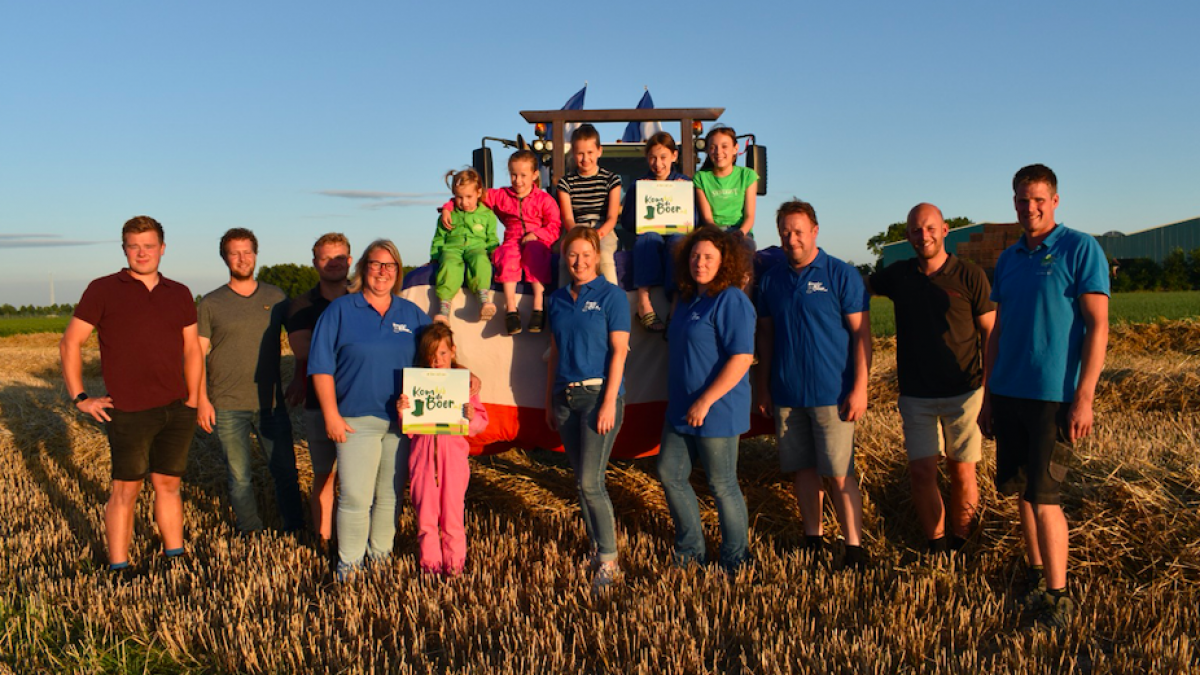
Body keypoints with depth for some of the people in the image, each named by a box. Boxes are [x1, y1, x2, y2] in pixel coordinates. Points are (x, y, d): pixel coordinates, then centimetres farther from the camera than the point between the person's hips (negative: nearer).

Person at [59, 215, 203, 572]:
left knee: (169, 485, 11)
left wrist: (192, 401, 8)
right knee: (126, 490, 2)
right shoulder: (103, 290, -1)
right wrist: (79, 398, -5)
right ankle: (118, 570, 10)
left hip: (176, 410, 4)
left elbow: (192, 350, 13)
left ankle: (175, 557, 20)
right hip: (129, 412, -4)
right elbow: (70, 343, 0)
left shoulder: (179, 294, 10)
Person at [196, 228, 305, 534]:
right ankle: (251, 535, 20)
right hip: (228, 406, -1)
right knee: (240, 477, 7)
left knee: (286, 471, 4)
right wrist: (202, 400, -5)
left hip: (271, 403, 1)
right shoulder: (211, 304, 3)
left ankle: (295, 531, 18)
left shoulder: (275, 297, 7)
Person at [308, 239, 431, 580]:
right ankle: (349, 562, 10)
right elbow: (321, 367, -3)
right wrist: (331, 415, -8)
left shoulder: (412, 315, 10)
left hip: (402, 421, 4)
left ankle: (381, 555, 26)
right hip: (356, 421, -3)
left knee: (391, 495, 11)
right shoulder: (340, 311, 0)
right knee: (355, 497, -6)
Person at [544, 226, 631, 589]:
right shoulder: (557, 299, 13)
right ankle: (597, 547, 23)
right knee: (582, 480, 10)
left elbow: (619, 351, -8)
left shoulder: (611, 296, -3)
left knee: (590, 481, -11)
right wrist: (549, 402, 15)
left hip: (598, 392, -6)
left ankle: (609, 562, 0)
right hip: (565, 396, 6)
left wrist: (610, 402, -16)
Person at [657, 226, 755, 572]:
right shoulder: (687, 299, 12)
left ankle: (736, 559, 21)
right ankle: (690, 549, 30)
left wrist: (705, 401, -23)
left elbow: (742, 358, -23)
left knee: (722, 485, 3)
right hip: (680, 410, 9)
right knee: (669, 474, 14)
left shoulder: (731, 301, -16)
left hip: (717, 412, -9)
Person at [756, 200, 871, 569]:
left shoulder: (841, 275, -4)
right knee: (803, 469, 11)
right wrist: (763, 387, 12)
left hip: (832, 395, -4)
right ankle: (812, 539, 24)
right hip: (786, 394, 4)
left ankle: (854, 547, 7)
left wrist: (860, 388, -12)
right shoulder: (771, 279, 8)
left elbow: (862, 334, -5)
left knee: (839, 473, -3)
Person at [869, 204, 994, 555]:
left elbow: (990, 333, 1)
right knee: (922, 472, -3)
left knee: (962, 473, 5)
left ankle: (959, 546, 23)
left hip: (964, 393, -2)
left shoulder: (969, 275, -3)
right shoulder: (898, 275, 5)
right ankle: (936, 549, 14)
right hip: (916, 395, 2)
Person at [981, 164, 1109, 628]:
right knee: (1021, 492, 12)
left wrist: (1084, 397, -16)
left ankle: (1058, 597, 5)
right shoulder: (1008, 259, 12)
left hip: (1054, 395, -6)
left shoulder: (1081, 250, -6)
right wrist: (988, 393, 15)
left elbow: (1098, 326, -10)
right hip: (1008, 393, 6)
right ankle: (1037, 575, 27)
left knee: (1043, 498, -7)